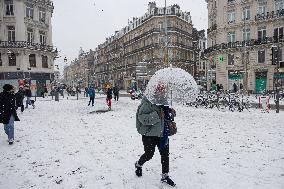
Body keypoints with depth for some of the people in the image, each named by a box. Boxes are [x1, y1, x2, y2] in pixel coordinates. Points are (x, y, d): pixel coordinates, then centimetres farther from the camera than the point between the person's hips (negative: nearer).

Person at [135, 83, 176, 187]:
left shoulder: (162, 102, 6)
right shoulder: (147, 103, -20)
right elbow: (142, 118, -28)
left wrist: (169, 111, 3)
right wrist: (157, 115, -33)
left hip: (162, 133, 7)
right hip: (149, 134, -7)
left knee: (165, 153, 9)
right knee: (149, 154, 7)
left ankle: (165, 176, 27)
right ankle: (138, 164, 41)